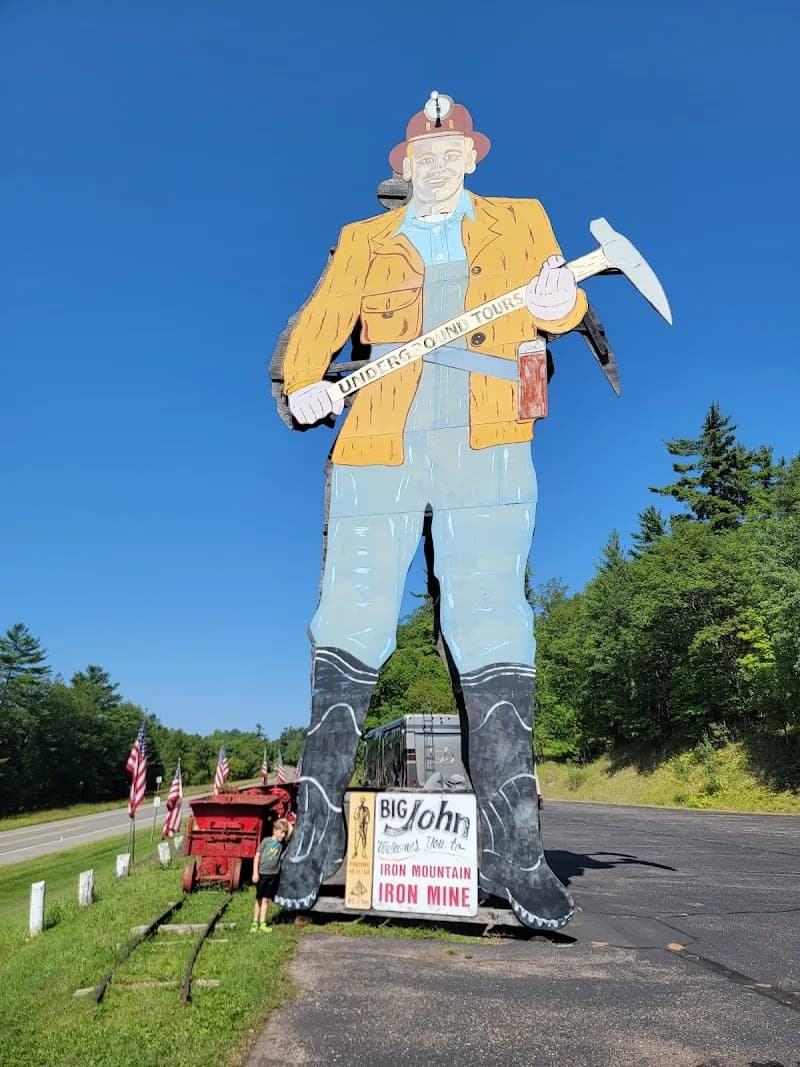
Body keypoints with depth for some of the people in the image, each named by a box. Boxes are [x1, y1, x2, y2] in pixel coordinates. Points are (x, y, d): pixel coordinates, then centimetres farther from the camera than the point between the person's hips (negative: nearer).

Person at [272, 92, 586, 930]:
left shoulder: (518, 223, 21)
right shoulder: (363, 242, 19)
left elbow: (560, 300, 11)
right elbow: (314, 328, 10)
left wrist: (558, 303, -14)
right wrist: (302, 384, -12)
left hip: (487, 454, 0)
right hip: (378, 453, 1)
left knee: (492, 636, -8)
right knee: (348, 634, -4)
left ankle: (512, 853, -2)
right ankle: (316, 835, 7)